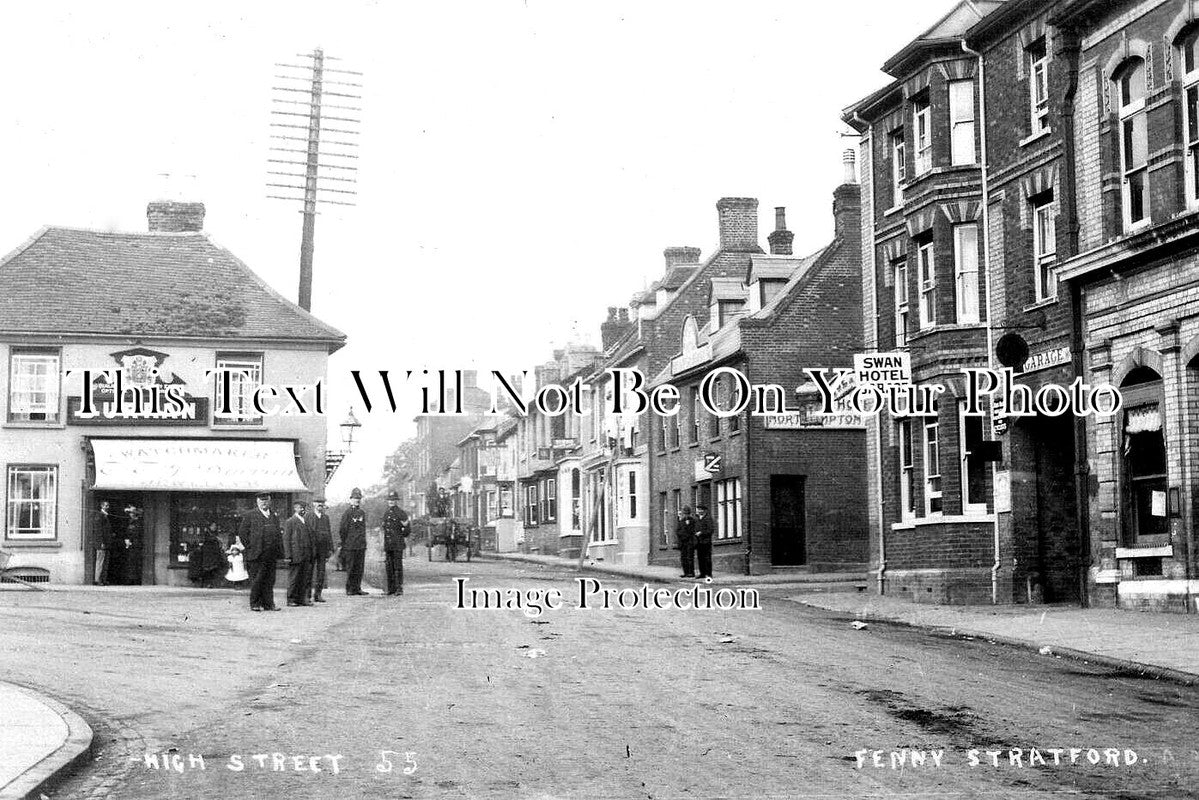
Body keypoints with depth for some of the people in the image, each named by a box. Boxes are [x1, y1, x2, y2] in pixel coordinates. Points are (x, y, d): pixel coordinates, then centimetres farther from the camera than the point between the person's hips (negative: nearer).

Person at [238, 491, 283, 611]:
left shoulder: (274, 516, 16)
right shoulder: (250, 516, 0)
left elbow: (279, 533, 21)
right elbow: (242, 533, -1)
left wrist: (279, 550, 11)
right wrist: (250, 547, -7)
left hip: (271, 555, 5)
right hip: (256, 555, -5)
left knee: (269, 580, 5)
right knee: (257, 579, -3)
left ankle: (268, 604, 9)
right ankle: (255, 604, 4)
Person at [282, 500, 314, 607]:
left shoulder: (306, 522, 17)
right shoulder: (290, 522, -2)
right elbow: (286, 539, -6)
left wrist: (310, 555, 12)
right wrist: (288, 556, -12)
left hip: (306, 556, 6)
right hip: (295, 556, -6)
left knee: (305, 578, 3)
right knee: (293, 578, 0)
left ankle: (302, 598, 9)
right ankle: (291, 599, 7)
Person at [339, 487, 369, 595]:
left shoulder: (362, 513, 13)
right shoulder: (347, 513, -6)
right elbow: (342, 529, -5)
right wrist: (343, 543, -4)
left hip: (361, 546, 6)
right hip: (350, 545, -6)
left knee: (359, 567, 6)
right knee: (350, 567, 0)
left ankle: (357, 588, 12)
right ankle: (349, 589, 5)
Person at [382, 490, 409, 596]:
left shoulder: (401, 513, -5)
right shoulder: (386, 515, 16)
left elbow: (406, 530, -4)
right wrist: (384, 549, 18)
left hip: (398, 545, -6)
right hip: (388, 545, 6)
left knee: (398, 567, -6)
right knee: (389, 567, 6)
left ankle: (399, 588, -5)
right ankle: (391, 588, 10)